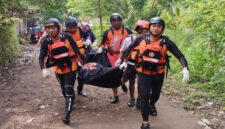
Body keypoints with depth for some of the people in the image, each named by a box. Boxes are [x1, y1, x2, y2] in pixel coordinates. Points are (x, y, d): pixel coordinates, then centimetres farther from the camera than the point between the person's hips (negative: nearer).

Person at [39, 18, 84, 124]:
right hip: (58, 69, 3)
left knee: (69, 90, -12)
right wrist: (44, 69, -30)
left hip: (70, 67, -3)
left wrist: (83, 64, -2)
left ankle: (67, 114, -11)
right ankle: (69, 104, 43)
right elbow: (41, 57, -12)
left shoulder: (67, 37, -15)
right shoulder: (46, 42, -9)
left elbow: (76, 51, -6)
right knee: (64, 90, 16)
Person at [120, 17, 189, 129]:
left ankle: (151, 105, 57)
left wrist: (185, 69, -30)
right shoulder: (141, 39, -9)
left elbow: (180, 55, -15)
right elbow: (130, 47, 8)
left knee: (156, 94, 20)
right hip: (144, 72, -1)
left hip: (158, 73, 2)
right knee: (145, 95, -12)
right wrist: (125, 62, 10)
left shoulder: (166, 42, -13)